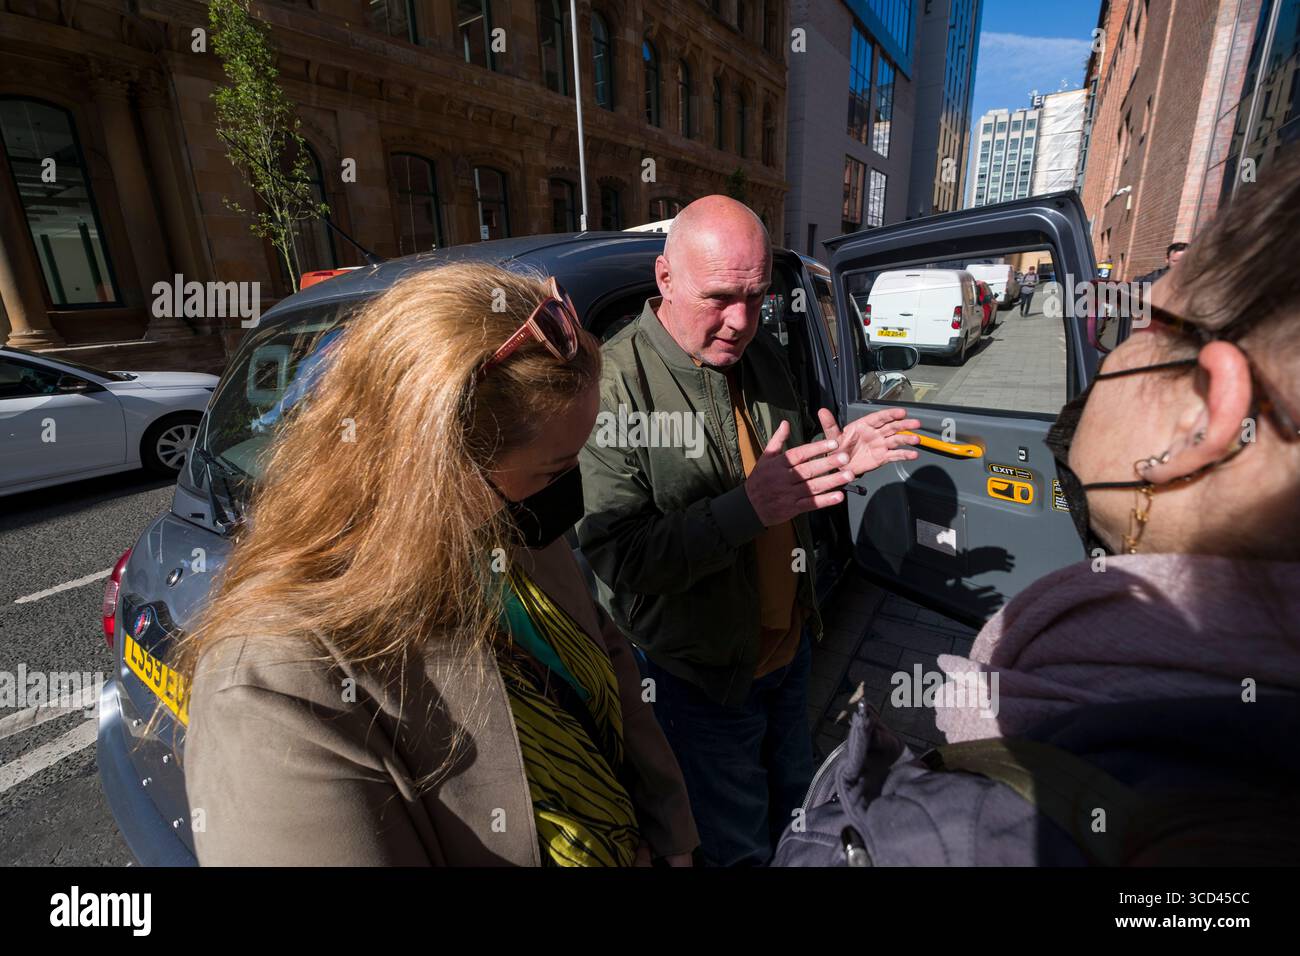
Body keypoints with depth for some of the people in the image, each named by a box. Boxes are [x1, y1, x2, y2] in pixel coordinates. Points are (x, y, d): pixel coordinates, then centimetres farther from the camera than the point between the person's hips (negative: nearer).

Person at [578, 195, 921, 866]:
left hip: (790, 644, 7)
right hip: (701, 672, -6)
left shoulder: (763, 356, -1)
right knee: (737, 842, 19)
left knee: (795, 797, 32)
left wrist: (835, 456, -10)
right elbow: (617, 558, -28)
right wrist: (747, 507, -36)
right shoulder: (614, 387, -25)